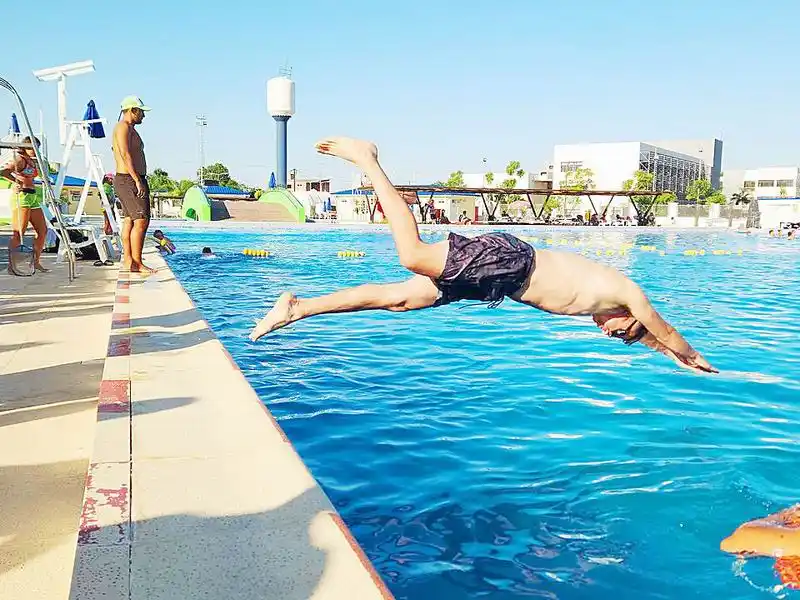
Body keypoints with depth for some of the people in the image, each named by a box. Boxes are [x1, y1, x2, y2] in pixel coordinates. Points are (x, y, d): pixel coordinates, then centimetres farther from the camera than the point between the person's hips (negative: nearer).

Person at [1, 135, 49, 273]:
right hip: (21, 196, -9)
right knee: (19, 233, -10)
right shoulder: (19, 159, -7)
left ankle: (36, 262, 16)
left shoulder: (32, 161, 18)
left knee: (42, 231, 9)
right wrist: (16, 181, -31)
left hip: (32, 197, 9)